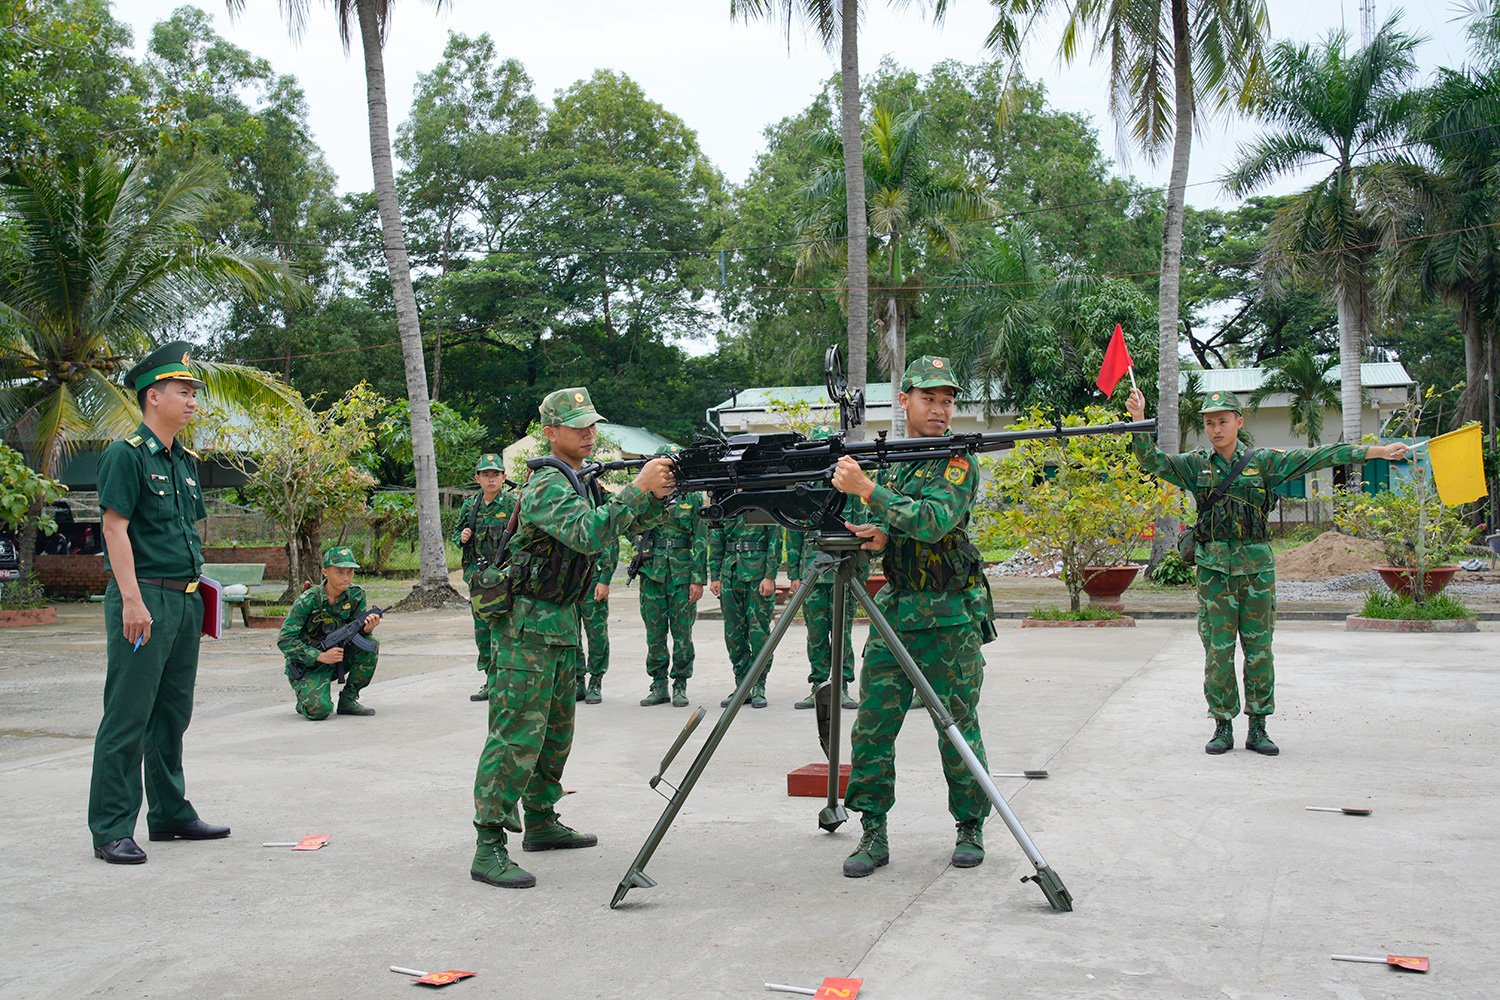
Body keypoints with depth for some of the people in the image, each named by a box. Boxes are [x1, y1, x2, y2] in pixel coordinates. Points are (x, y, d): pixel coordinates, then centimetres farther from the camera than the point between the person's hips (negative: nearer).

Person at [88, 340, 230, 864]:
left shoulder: (184, 460, 16)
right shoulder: (126, 454, -8)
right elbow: (116, 528, -14)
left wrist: (196, 590, 16)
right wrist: (132, 599, -20)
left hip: (185, 601, 8)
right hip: (144, 600, -8)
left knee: (173, 714, 15)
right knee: (128, 718, -5)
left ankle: (171, 813, 25)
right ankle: (111, 831, 2)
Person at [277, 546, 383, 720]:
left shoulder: (356, 595, -7)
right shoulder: (308, 601, -21)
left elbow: (358, 630, -4)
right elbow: (284, 640, -20)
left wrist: (367, 627, -29)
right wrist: (321, 656, -28)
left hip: (336, 658, 5)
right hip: (308, 665, -5)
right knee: (319, 710, -28)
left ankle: (348, 700, -5)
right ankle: (305, 698, 10)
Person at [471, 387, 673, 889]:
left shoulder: (581, 481, 15)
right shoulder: (547, 485, -16)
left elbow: (625, 523, 15)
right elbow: (589, 535, -31)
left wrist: (657, 497, -4)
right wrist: (638, 489, -30)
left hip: (560, 622, 10)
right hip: (527, 625, -10)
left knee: (556, 731, 17)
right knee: (517, 735, -11)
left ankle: (541, 823, 29)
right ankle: (489, 848, -10)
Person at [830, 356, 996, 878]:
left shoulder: (957, 462, -7)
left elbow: (933, 522, -23)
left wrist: (865, 488, -25)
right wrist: (879, 534, -6)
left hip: (950, 618, -5)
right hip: (893, 611, 5)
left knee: (959, 727, 4)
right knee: (871, 726, 0)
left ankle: (971, 826, 20)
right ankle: (873, 834, 8)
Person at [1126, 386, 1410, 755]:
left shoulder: (1263, 461, 4)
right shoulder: (1196, 464, 6)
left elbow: (1317, 457, 0)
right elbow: (1152, 461, -2)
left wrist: (1377, 451, -3)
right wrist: (1139, 421, -17)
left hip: (1256, 565, 0)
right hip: (1214, 568, 0)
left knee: (1259, 649, 4)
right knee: (1218, 651, 1)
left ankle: (1258, 729, 12)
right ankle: (1223, 727, 12)